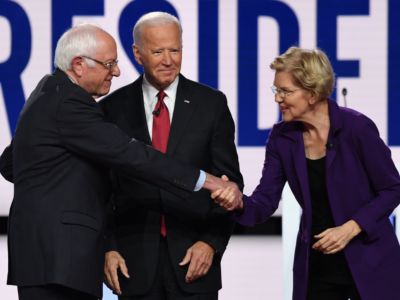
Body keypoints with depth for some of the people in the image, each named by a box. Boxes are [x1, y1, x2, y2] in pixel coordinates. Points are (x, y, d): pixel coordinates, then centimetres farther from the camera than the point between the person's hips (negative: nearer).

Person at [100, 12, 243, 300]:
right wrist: (107, 248, -2)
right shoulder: (114, 108, 5)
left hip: (194, 255, 0)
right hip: (134, 260, 1)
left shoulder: (211, 104, 4)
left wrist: (212, 243, -6)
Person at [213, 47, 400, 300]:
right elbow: (266, 201, -2)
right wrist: (239, 204, -24)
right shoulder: (282, 137, -1)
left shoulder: (356, 127, -15)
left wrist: (350, 228, -17)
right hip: (316, 267, 4)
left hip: (369, 262, -4)